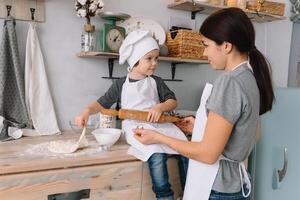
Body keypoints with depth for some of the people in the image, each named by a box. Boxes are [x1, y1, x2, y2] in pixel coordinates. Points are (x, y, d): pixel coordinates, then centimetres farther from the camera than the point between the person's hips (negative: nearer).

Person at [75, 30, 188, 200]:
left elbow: (172, 101, 9)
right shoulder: (122, 84, 8)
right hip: (137, 128, -3)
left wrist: (160, 107, -14)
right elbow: (102, 103, 10)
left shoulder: (156, 81, 13)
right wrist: (87, 111, -11)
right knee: (157, 156, -33)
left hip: (160, 124, 3)